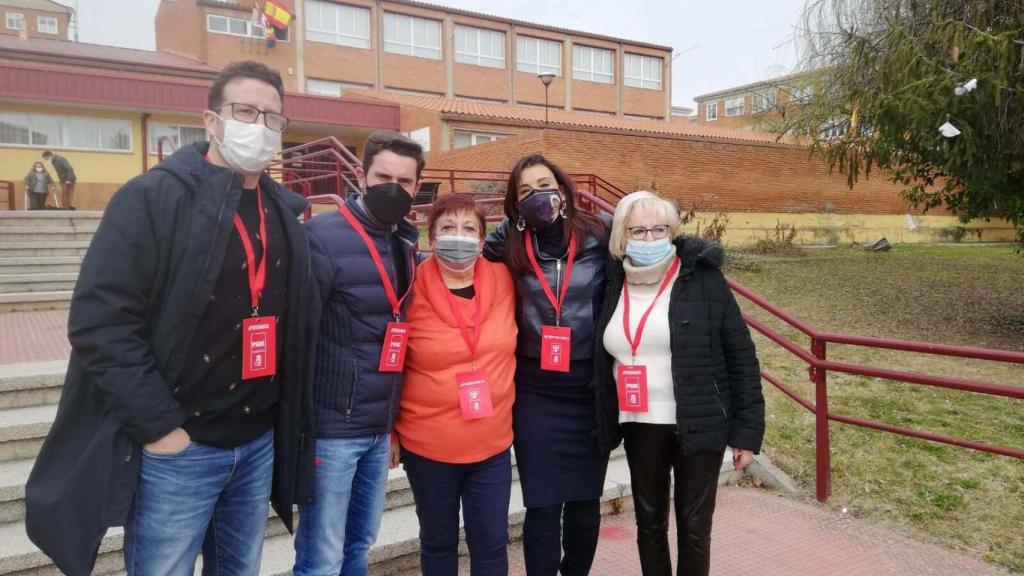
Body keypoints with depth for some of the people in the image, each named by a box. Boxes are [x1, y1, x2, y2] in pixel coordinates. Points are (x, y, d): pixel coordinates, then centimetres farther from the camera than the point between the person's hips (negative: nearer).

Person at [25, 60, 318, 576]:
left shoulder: (286, 213, 8)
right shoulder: (152, 199, -11)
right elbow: (98, 323, -16)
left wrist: (290, 424, 8)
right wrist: (158, 426, -17)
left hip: (260, 443, 6)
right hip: (177, 447, -5)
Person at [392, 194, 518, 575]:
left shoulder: (503, 282, -3)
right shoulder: (411, 290, -10)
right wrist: (388, 430, 0)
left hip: (493, 444, 2)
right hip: (427, 445, -2)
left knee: (492, 543, 11)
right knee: (438, 542, 16)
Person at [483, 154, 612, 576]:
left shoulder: (598, 237, -3)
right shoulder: (509, 247, -1)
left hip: (591, 393, 1)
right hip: (536, 396, 0)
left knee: (585, 504, 15)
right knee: (542, 508, 4)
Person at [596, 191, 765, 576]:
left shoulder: (703, 279, -9)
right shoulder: (613, 285, 2)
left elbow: (741, 357, -6)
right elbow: (602, 359, 11)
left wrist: (747, 429, -9)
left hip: (699, 428, -3)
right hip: (640, 428, 4)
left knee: (694, 528, 9)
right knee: (649, 523, 17)